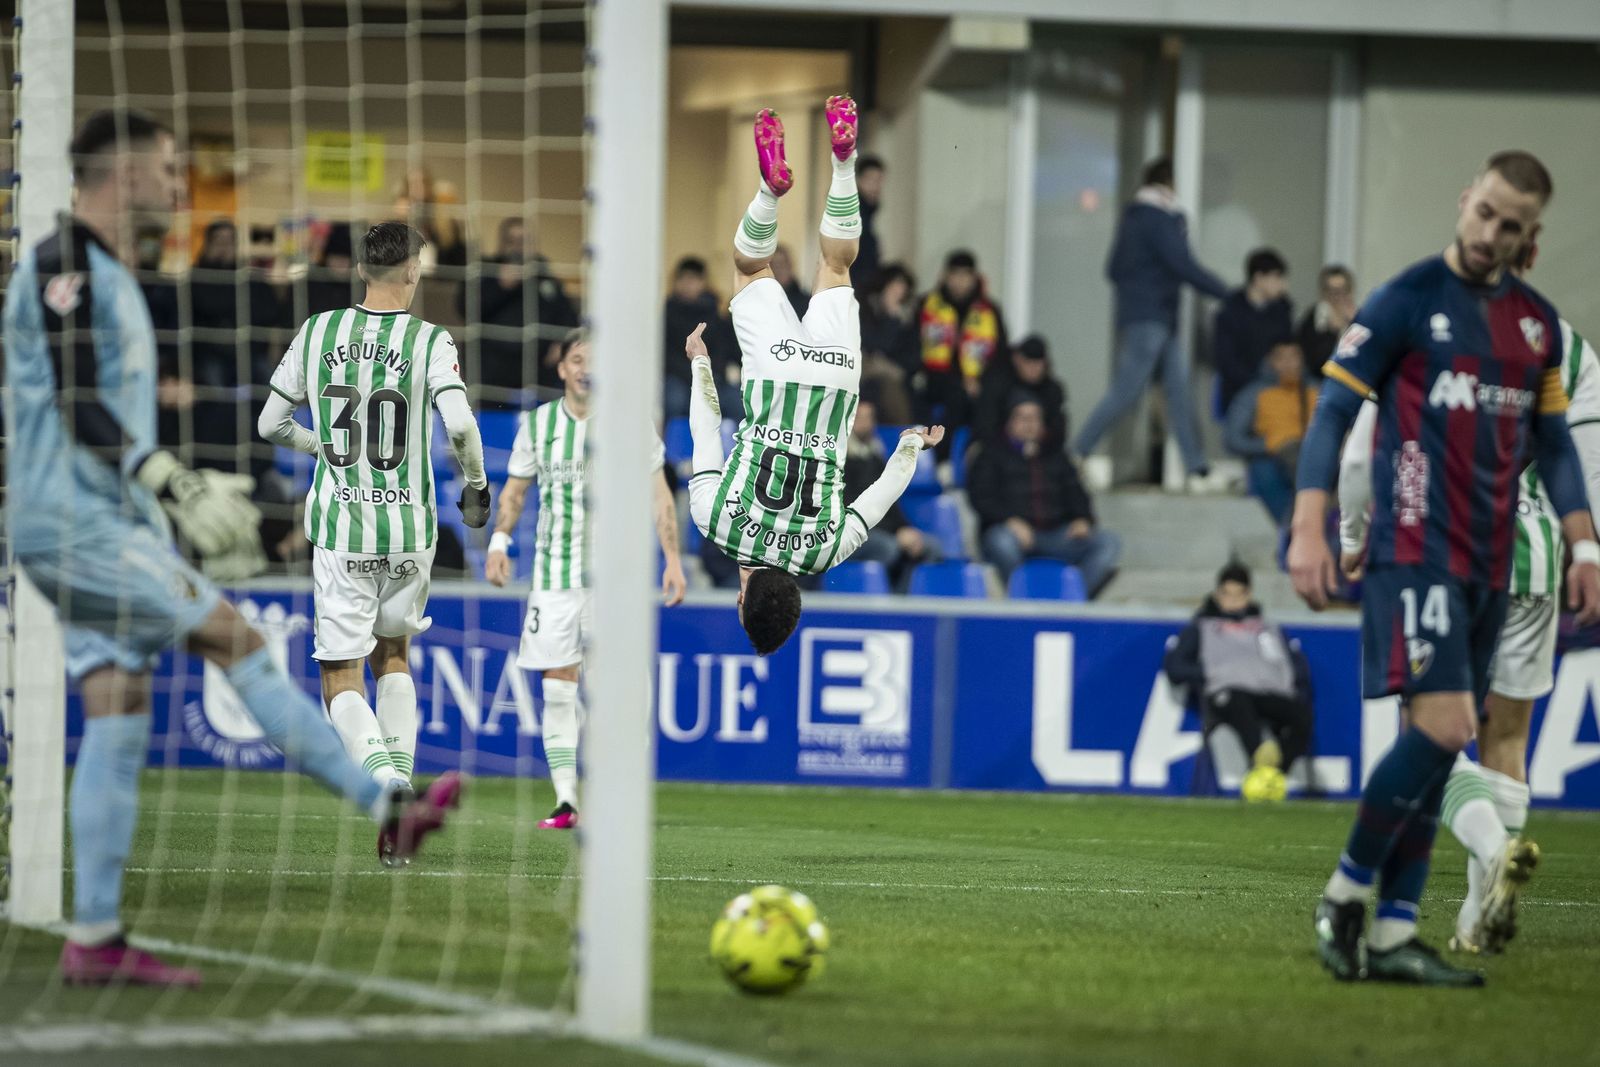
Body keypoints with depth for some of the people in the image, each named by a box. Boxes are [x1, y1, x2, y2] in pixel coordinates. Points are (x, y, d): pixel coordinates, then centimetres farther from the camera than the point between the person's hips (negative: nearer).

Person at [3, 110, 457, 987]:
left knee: (118, 713, 4)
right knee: (234, 640, -12)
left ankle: (94, 939, 2)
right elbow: (77, 404, -19)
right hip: (74, 522, -10)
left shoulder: (110, 277, 20)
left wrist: (191, 492, 25)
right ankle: (386, 809, -11)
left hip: (109, 523, 10)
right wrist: (167, 481, -27)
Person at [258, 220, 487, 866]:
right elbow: (459, 425, -21)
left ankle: (381, 771, -26)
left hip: (339, 526, 0)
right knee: (393, 651, 24)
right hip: (408, 527, 0)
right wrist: (475, 485, -2)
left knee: (342, 679, 2)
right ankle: (399, 781, 13)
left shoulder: (317, 333, 0)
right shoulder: (430, 342, -8)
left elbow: (269, 424, 7)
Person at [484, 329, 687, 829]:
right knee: (556, 689, -2)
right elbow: (514, 490, 16)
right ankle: (565, 800, 3)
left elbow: (658, 494, 7)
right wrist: (500, 541, 0)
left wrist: (673, 559, 0)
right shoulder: (537, 424, 6)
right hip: (554, 576, 2)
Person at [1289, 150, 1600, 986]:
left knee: (1440, 745, 4)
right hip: (1415, 548, -7)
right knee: (1443, 726, -19)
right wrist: (1308, 530, -15)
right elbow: (1332, 410, -6)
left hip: (1488, 565, 7)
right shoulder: (1409, 300, -5)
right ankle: (1346, 894, -5)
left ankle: (1391, 935, 6)